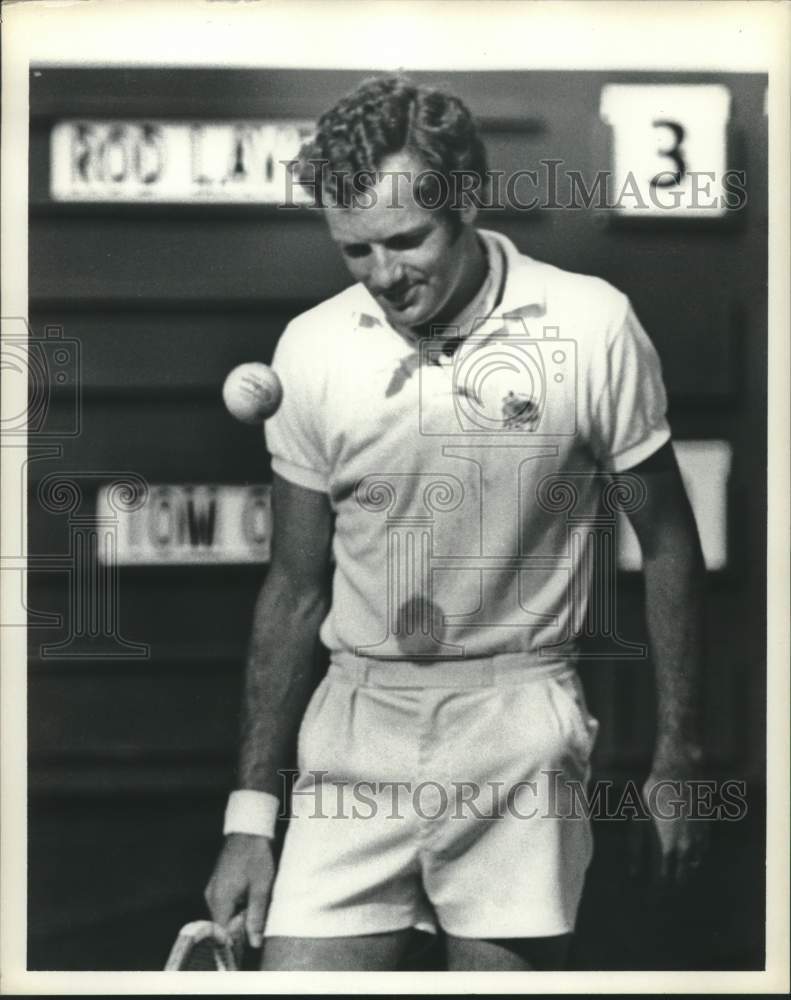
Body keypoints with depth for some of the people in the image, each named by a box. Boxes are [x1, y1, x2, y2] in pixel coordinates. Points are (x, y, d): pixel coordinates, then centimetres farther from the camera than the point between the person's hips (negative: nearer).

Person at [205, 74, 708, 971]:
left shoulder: (592, 327, -7)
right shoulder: (310, 350, 0)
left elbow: (665, 543, 3)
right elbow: (296, 589, 7)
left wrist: (677, 758, 3)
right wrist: (250, 813, 6)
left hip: (521, 729, -2)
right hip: (358, 729, 2)